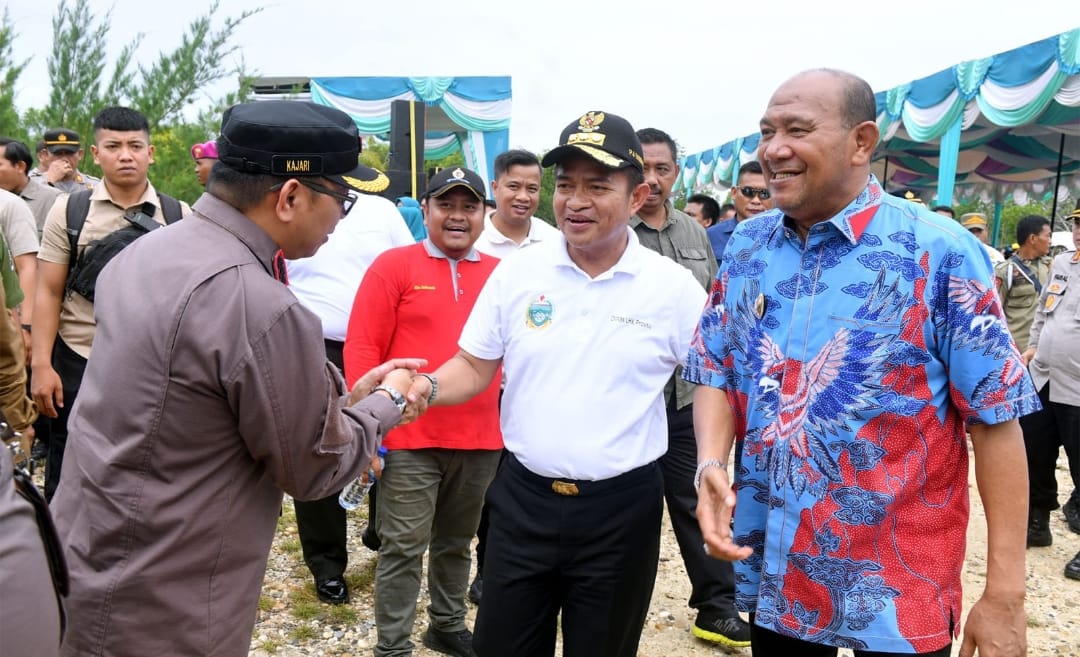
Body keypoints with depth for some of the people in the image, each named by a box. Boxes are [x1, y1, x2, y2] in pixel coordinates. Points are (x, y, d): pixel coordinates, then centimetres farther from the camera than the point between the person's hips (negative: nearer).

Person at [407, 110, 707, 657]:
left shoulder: (675, 288, -7)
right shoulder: (516, 272, -3)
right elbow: (475, 366, 5)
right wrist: (428, 388, -16)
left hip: (622, 509, -1)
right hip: (522, 498, 2)